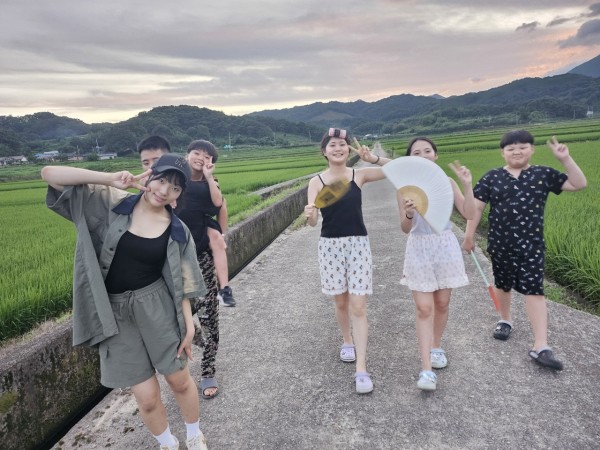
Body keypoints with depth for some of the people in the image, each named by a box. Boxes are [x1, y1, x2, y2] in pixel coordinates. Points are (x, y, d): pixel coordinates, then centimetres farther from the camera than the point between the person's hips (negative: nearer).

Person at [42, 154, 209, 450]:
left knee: (180, 381, 14)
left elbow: (181, 282, 1)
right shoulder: (109, 203, -4)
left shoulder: (177, 231, -3)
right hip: (115, 313, 0)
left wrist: (189, 325, -2)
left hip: (157, 307, 0)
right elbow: (49, 174, -7)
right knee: (147, 397, 6)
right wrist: (110, 179, -17)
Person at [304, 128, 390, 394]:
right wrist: (309, 215, -35)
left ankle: (361, 369, 1)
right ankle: (347, 341, 43)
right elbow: (313, 220, -11)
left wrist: (372, 158, -19)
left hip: (358, 244, 0)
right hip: (330, 245, 1)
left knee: (358, 307, -4)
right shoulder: (317, 182, -3)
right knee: (341, 303, 15)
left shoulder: (359, 175, -1)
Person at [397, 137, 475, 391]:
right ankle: (426, 369, -1)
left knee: (442, 304, 12)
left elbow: (469, 214, -5)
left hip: (446, 246, 2)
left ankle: (436, 347, 36)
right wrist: (408, 214, -30)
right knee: (424, 308, -3)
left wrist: (467, 186, -15)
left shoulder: (447, 183, 0)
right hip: (419, 249, -2)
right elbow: (405, 228, -9)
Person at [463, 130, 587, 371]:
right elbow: (476, 207, 0)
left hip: (531, 244, 0)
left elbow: (579, 184, 1)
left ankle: (540, 347, -3)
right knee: (503, 285, 17)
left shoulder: (543, 174, 1)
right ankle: (505, 320, 42)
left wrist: (565, 159, -11)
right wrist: (469, 236, -2)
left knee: (534, 291, -5)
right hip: (500, 244, 1)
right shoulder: (492, 177, -2)